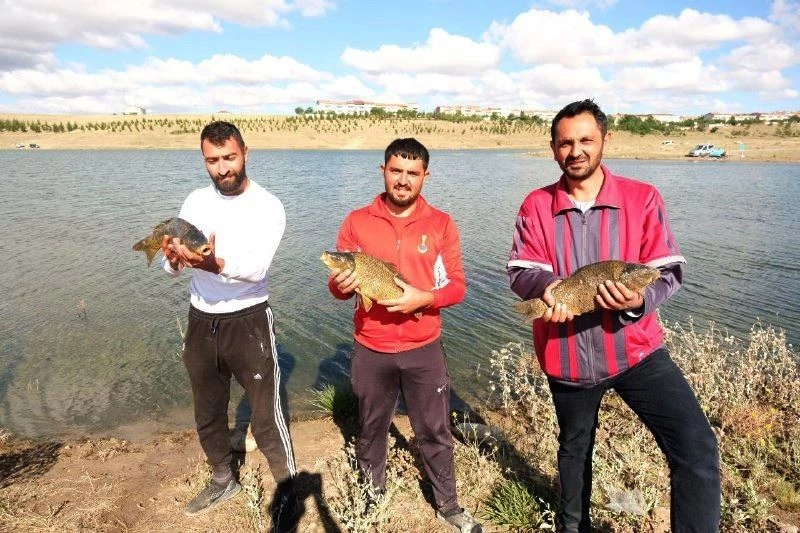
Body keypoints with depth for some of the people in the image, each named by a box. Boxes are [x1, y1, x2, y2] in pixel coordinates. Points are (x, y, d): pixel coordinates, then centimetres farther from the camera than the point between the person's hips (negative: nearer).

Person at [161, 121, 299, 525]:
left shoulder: (268, 206, -13)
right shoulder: (196, 201, 1)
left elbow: (257, 267, -25)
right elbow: (174, 264, -4)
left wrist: (214, 264, -43)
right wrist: (173, 259, -27)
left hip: (247, 321, -5)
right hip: (200, 320, 6)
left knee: (266, 416, 3)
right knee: (208, 414, 21)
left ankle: (287, 491, 25)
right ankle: (223, 480, 45)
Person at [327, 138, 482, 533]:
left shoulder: (441, 223, -4)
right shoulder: (357, 221, -3)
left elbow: (457, 285, -3)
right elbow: (337, 283, 1)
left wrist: (423, 298, -22)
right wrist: (341, 284, -22)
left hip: (424, 349, -1)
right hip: (370, 350, 1)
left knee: (435, 432, 13)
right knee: (371, 429, 20)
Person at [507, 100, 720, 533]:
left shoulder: (643, 198, -6)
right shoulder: (536, 205, -3)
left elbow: (669, 272, -7)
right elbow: (519, 272, -7)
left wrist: (639, 300, -27)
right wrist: (547, 285, -29)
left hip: (636, 348, -1)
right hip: (566, 354, 2)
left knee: (697, 449, -18)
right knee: (574, 448, 23)